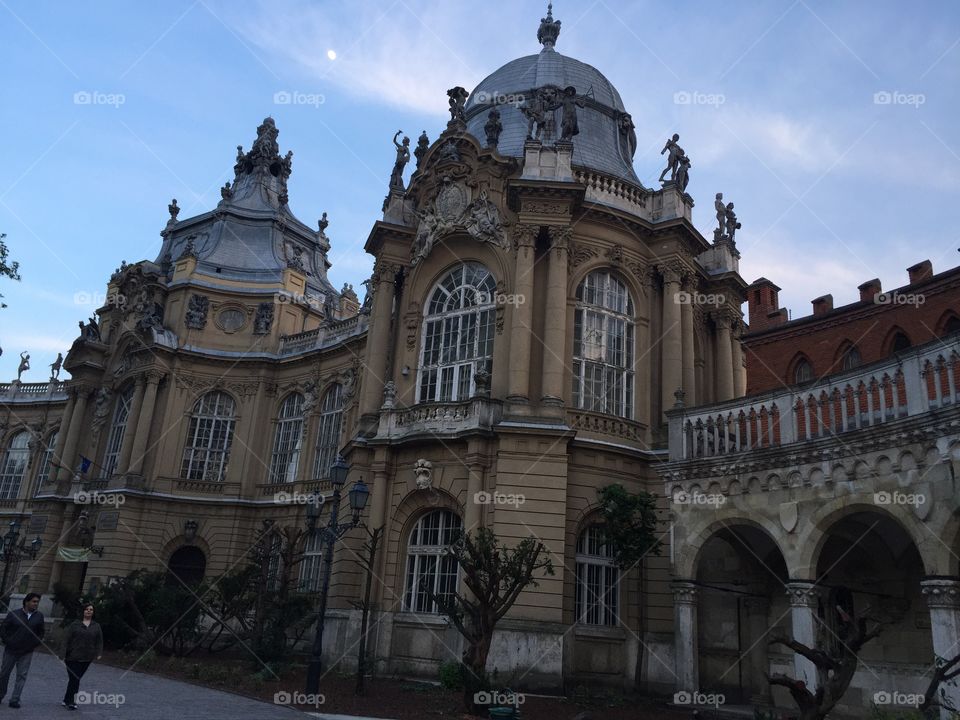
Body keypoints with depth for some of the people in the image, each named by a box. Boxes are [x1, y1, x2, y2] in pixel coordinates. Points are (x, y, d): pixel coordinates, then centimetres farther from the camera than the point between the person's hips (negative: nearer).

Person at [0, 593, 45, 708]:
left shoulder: (39, 616, 2)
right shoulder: (14, 614, -6)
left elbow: (41, 632, 12)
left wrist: (35, 643, 0)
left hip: (27, 652, 1)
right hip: (11, 650, -1)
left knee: (22, 676, -3)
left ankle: (15, 700, 2)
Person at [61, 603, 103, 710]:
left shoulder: (96, 626, 9)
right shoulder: (75, 624, 1)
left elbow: (100, 641, 7)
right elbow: (67, 640, 0)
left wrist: (99, 653, -5)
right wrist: (64, 655, -5)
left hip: (86, 659, 3)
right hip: (73, 657, -3)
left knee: (75, 679, 8)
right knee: (74, 679, -6)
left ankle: (67, 700, 20)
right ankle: (71, 701, 2)